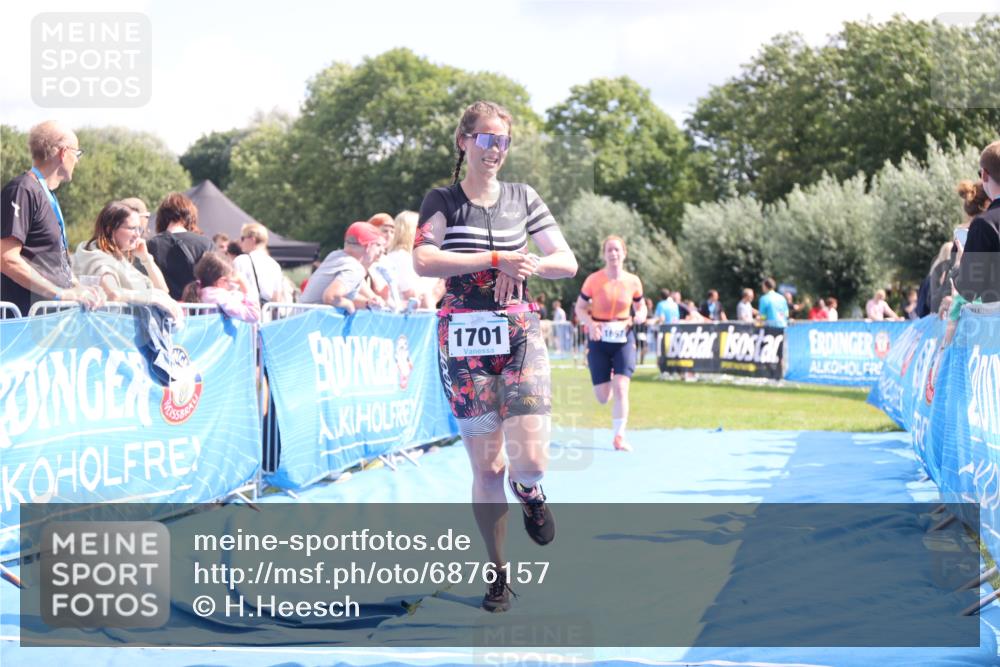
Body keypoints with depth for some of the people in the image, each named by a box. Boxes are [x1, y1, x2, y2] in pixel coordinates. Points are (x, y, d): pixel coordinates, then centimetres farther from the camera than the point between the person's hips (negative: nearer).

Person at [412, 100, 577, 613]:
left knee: (530, 459, -13)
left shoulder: (523, 199, 9)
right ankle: (498, 573, 15)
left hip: (520, 334, 2)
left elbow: (568, 263, 7)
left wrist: (527, 265, -13)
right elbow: (423, 262, -16)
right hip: (464, 339, -2)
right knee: (487, 466, 1)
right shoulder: (443, 201, 0)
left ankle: (528, 491, 25)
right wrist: (496, 260, -21)